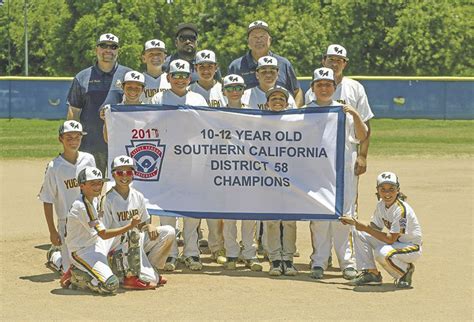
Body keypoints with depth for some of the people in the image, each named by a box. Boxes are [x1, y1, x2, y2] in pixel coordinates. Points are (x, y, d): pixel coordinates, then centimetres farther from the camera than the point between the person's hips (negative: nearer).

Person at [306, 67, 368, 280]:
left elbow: (362, 137, 1)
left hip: (343, 169, 0)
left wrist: (355, 116, -13)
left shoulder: (344, 111, 9)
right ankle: (319, 262, 3)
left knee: (344, 216, -2)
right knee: (318, 216, -2)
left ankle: (346, 261, 2)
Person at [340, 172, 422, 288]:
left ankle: (406, 270, -6)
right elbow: (374, 227, 6)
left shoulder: (401, 209, -27)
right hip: (395, 243, 8)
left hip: (412, 248, -8)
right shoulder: (381, 205, -3)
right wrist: (354, 221, -6)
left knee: (382, 252, -38)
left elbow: (391, 239, -29)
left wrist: (365, 228, -27)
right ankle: (371, 273, 0)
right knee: (358, 232, -3)